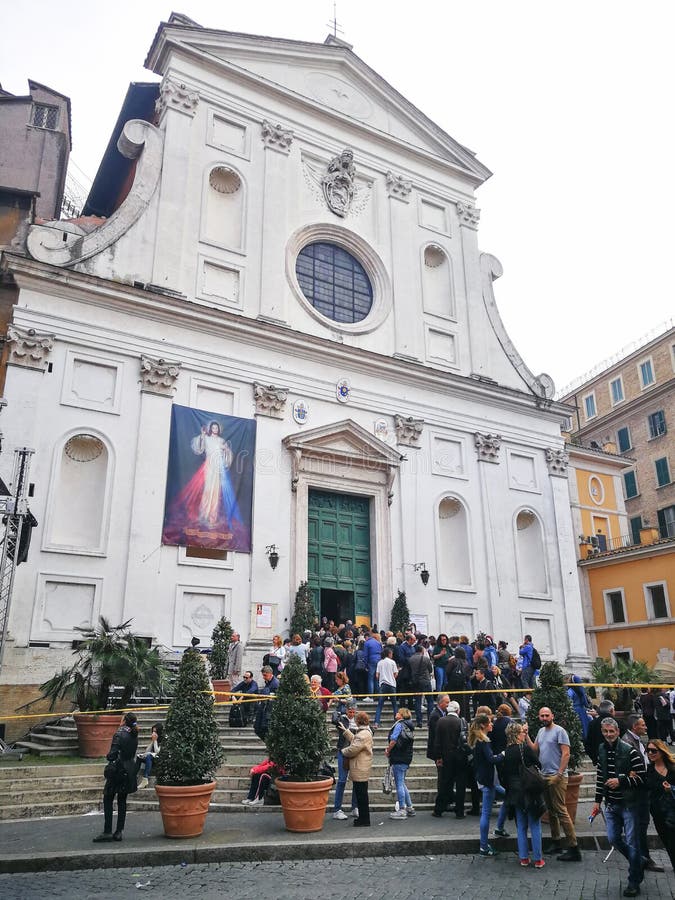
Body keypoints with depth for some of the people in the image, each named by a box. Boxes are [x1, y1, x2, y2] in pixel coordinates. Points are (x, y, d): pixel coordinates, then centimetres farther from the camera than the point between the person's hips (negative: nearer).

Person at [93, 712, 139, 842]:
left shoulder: (119, 734, -16)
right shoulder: (134, 736, 5)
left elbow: (112, 755, -18)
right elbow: (133, 754, 10)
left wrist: (108, 756, 1)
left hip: (118, 770, -7)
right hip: (129, 771, 7)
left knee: (108, 800, 4)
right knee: (122, 801, 12)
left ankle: (107, 832, 4)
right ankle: (119, 832, 13)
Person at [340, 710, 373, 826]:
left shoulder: (363, 735, -22)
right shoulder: (365, 732, 13)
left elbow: (353, 750, -24)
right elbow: (354, 740, 26)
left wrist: (343, 751, -4)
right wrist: (345, 731, 31)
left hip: (360, 770, -11)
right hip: (361, 769, 11)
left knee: (361, 794, -2)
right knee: (361, 794, 17)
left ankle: (364, 820, 5)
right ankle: (363, 818, 25)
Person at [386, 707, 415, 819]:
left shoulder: (399, 724, -12)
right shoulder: (409, 727, 15)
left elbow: (393, 739, -21)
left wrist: (388, 750, -6)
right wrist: (390, 747, 12)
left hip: (398, 759, -9)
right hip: (406, 758, 9)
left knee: (399, 783, -3)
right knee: (402, 783, 18)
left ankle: (402, 810, 0)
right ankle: (409, 808, 23)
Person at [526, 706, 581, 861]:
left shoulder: (559, 731, -10)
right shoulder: (541, 731, 15)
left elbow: (566, 753, -15)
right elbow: (534, 749, 10)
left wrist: (559, 774, -19)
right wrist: (526, 736, -1)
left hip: (556, 777, -8)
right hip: (544, 776, 8)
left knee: (561, 811, -10)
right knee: (551, 811, 15)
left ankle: (573, 848, -6)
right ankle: (556, 843, 25)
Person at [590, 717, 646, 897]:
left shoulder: (629, 751, -16)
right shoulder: (602, 751, 4)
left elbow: (642, 777, -15)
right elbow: (600, 777, 12)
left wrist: (620, 781, -21)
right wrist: (598, 800, 12)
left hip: (629, 804, -6)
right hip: (611, 804, 6)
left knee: (632, 842, 2)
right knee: (613, 838, 10)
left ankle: (634, 881, 16)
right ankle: (637, 864, 34)